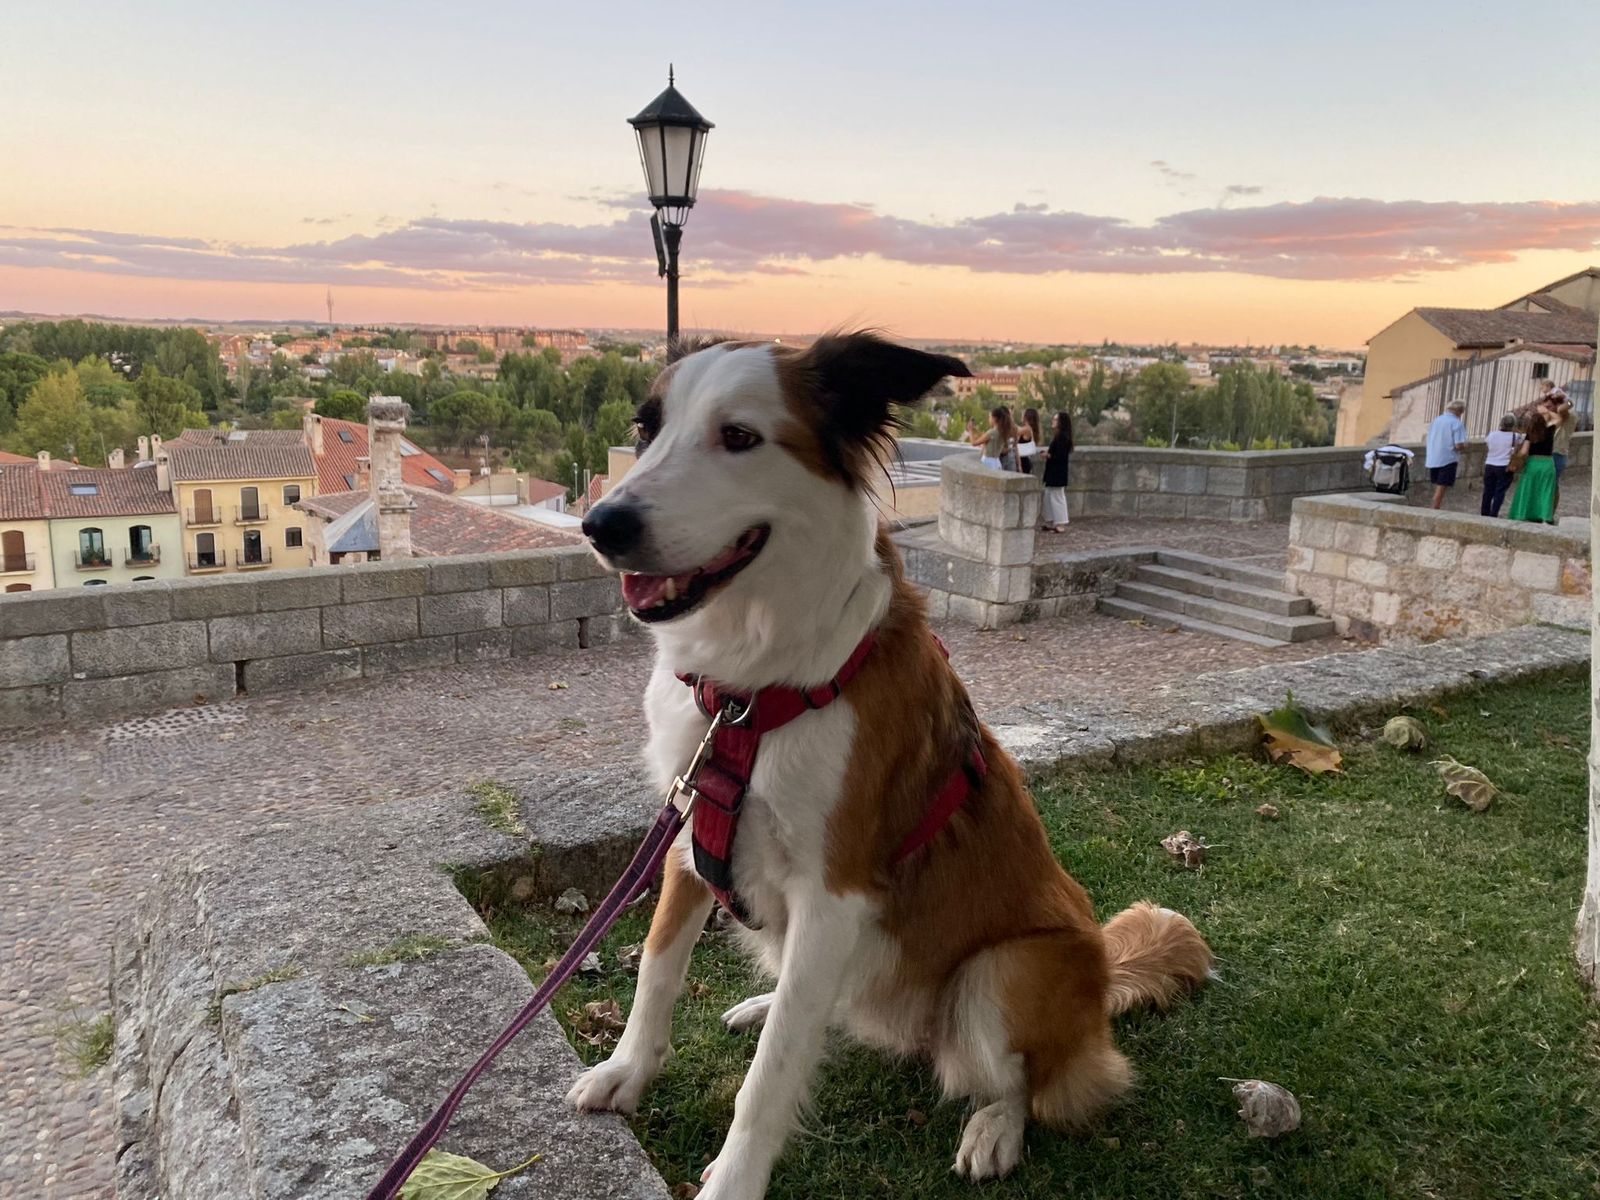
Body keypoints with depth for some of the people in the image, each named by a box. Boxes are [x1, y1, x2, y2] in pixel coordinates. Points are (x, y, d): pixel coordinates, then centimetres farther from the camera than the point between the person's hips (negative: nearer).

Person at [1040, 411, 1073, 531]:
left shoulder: (1063, 437, -17)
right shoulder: (1058, 436, 12)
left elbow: (1060, 456, -23)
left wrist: (1049, 455, -11)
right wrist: (1048, 454, 0)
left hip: (1057, 474, -10)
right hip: (1053, 473, 10)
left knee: (1057, 498, -3)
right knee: (1048, 497, 14)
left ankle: (1061, 525, 3)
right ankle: (1050, 523, 20)